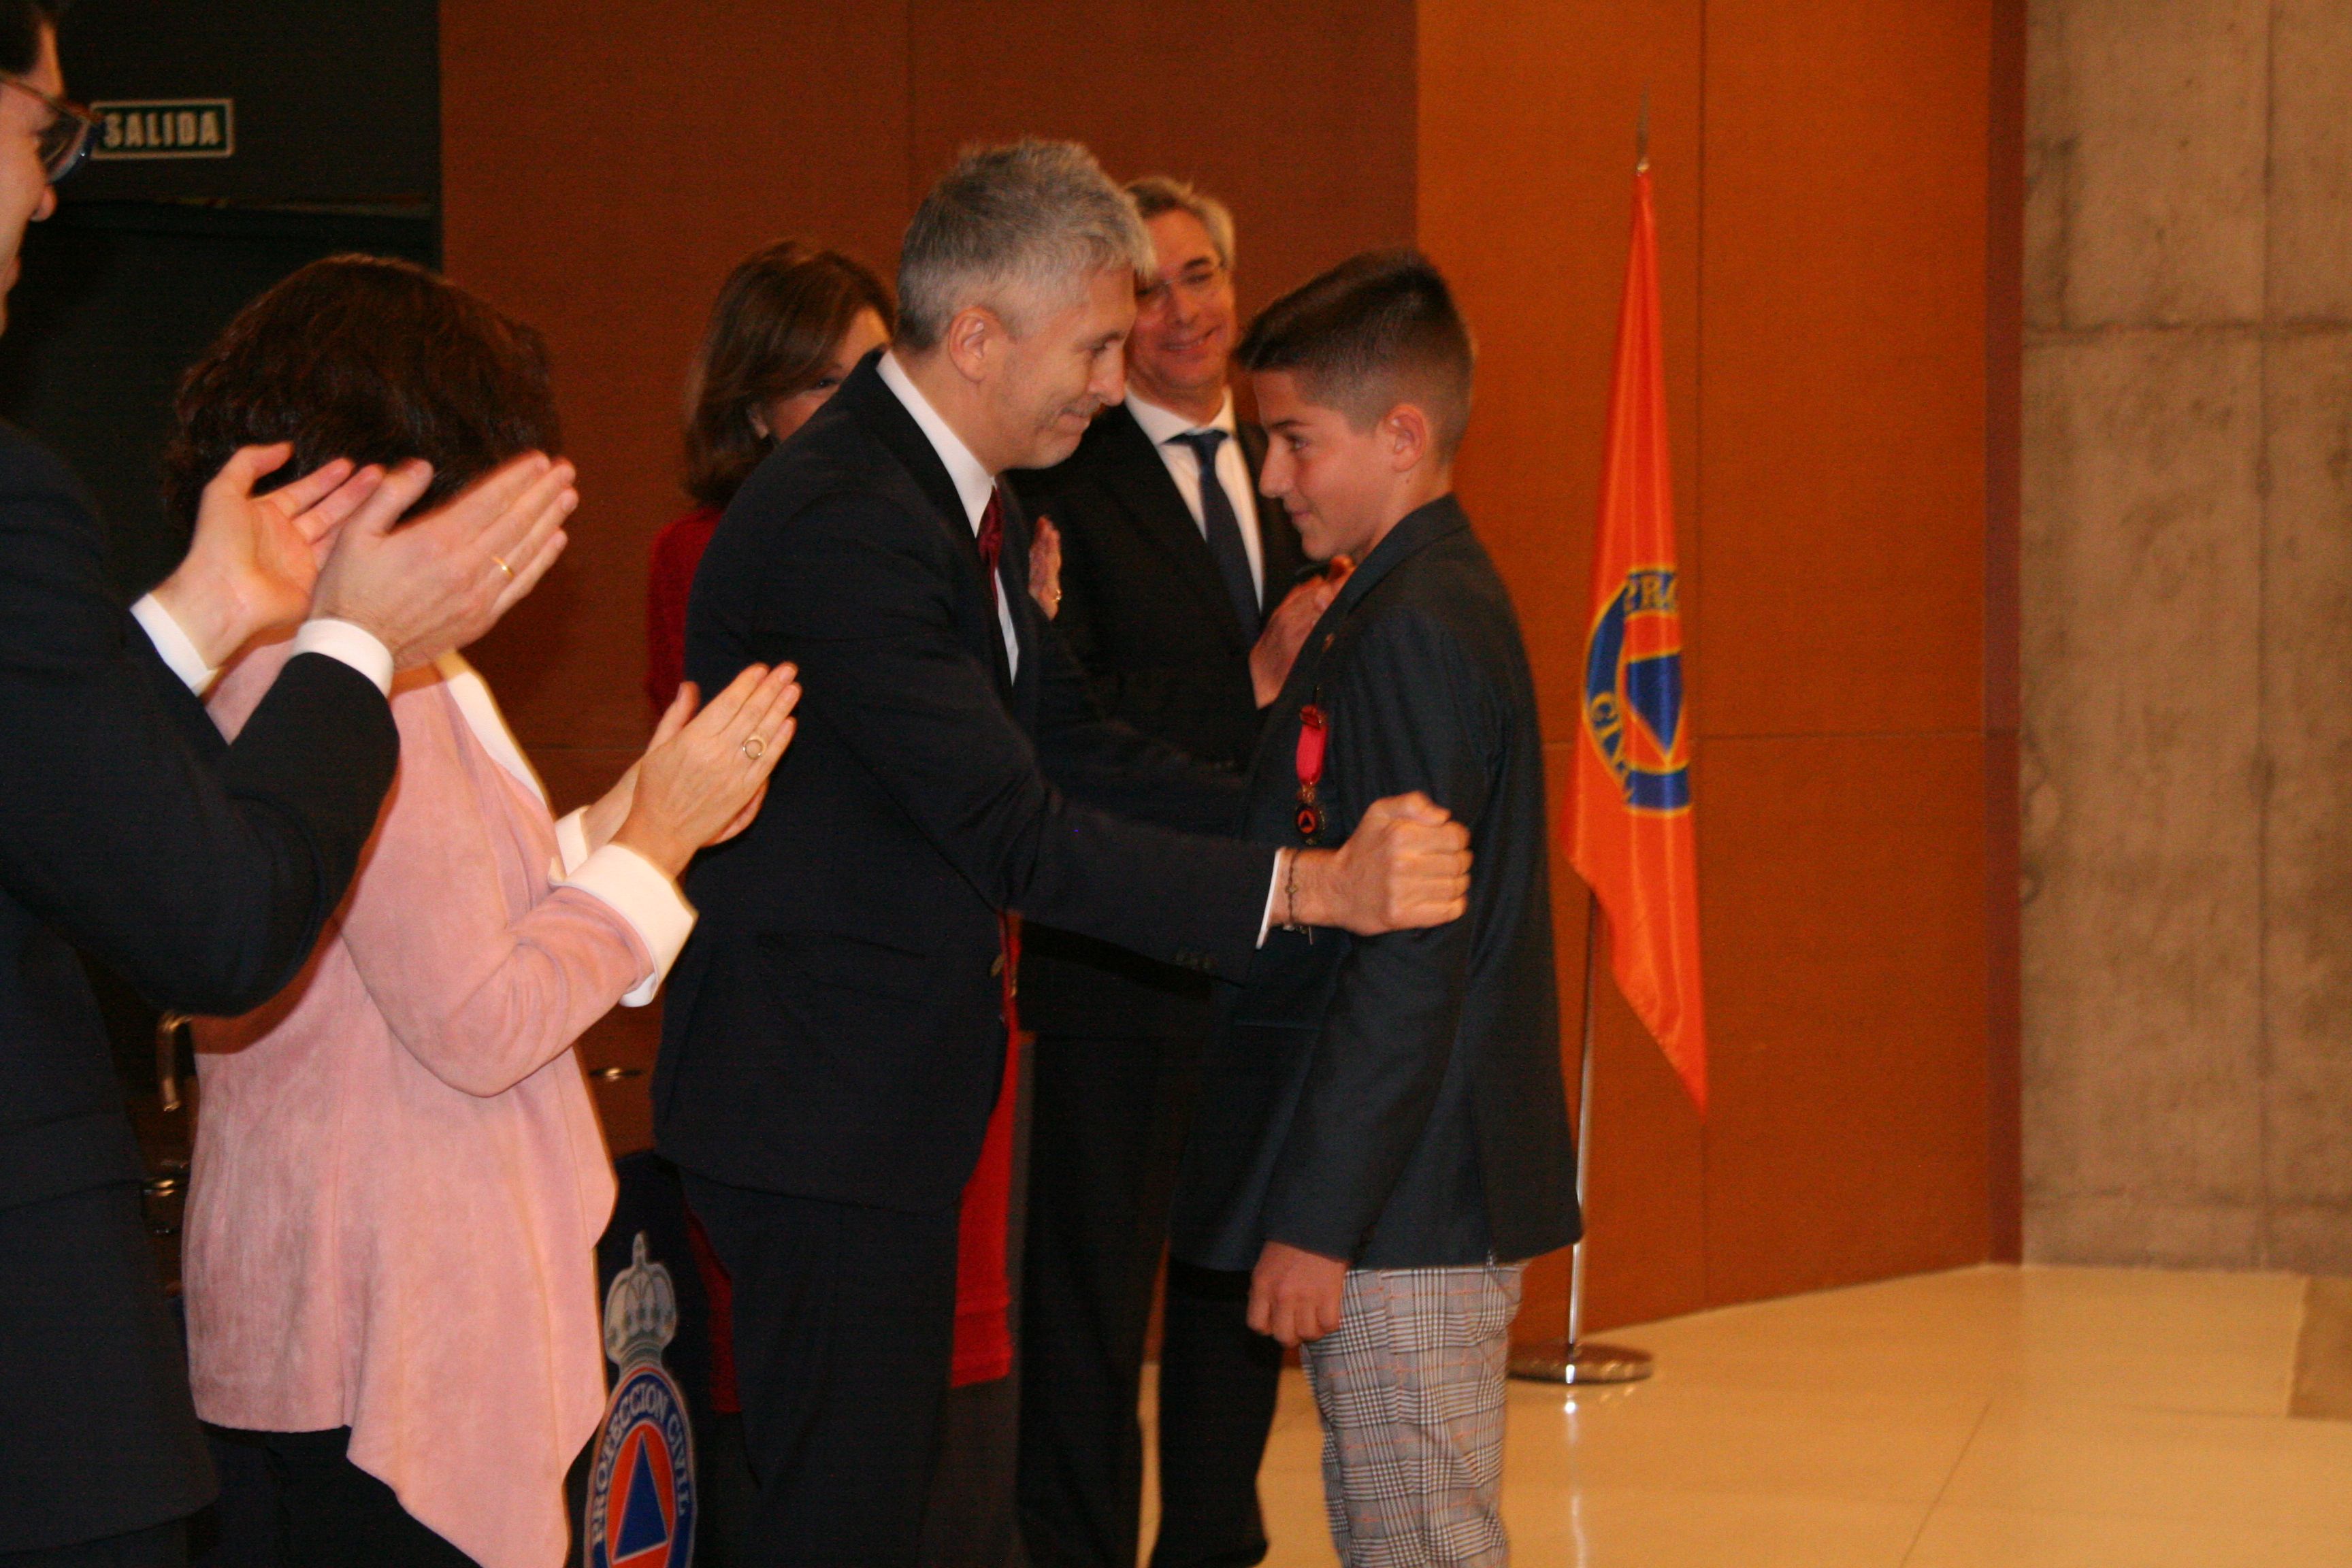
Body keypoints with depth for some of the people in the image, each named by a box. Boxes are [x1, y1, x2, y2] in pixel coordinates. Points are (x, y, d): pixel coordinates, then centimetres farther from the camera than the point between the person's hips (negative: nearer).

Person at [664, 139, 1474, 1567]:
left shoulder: (960, 502, 10)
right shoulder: (845, 526, -24)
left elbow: (1076, 748, 12)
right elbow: (1019, 838, -27)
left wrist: (1322, 831, 0)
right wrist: (1316, 887, -27)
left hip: (891, 1087, 10)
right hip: (822, 1099, -10)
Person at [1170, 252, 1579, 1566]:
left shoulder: (1412, 632, -18)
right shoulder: (1444, 601, 14)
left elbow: (1407, 963, -22)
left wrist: (1318, 1221, -20)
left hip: (1407, 1210, -10)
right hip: (1432, 1200, 10)